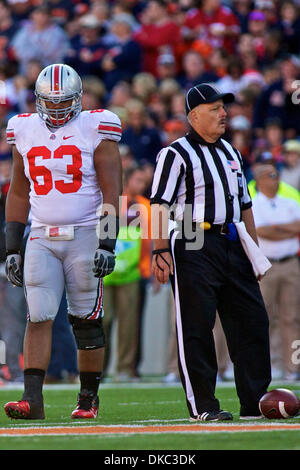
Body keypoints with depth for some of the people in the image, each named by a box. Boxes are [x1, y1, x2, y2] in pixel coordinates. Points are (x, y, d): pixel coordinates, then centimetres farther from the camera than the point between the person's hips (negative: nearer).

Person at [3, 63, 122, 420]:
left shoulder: (95, 130, -3)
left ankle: (89, 397, 16)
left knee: (86, 320, 3)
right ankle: (32, 399, -13)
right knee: (38, 317, -8)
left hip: (85, 236, -3)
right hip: (41, 239, 3)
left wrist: (107, 243, -13)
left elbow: (111, 191, -5)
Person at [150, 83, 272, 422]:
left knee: (252, 322, 5)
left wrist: (255, 253, 20)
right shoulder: (176, 154, -3)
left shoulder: (231, 153, 20)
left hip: (233, 246, 7)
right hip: (194, 248, -7)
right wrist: (161, 251, -20)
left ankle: (255, 403, 11)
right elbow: (159, 205, -10)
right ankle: (202, 406, -2)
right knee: (196, 327, -5)